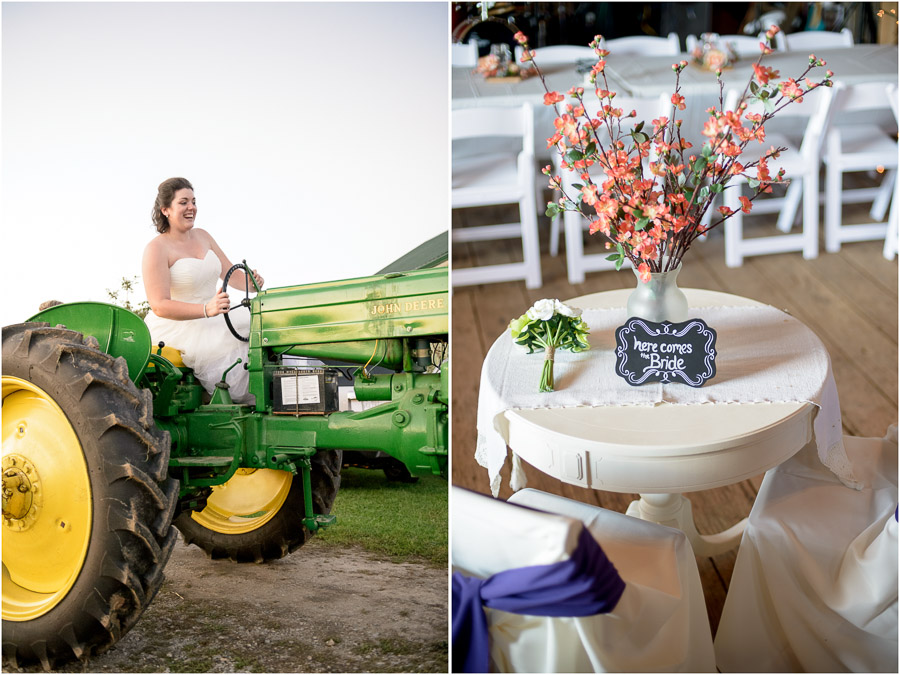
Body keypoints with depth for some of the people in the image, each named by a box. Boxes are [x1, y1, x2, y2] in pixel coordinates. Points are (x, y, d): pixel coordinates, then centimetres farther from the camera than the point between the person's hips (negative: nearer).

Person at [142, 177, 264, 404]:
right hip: (175, 329, -7)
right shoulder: (157, 248, -10)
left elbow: (230, 273, 14)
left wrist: (251, 281, -11)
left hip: (208, 322, 7)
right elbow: (159, 306, -18)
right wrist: (207, 309, -33)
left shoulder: (202, 236, 13)